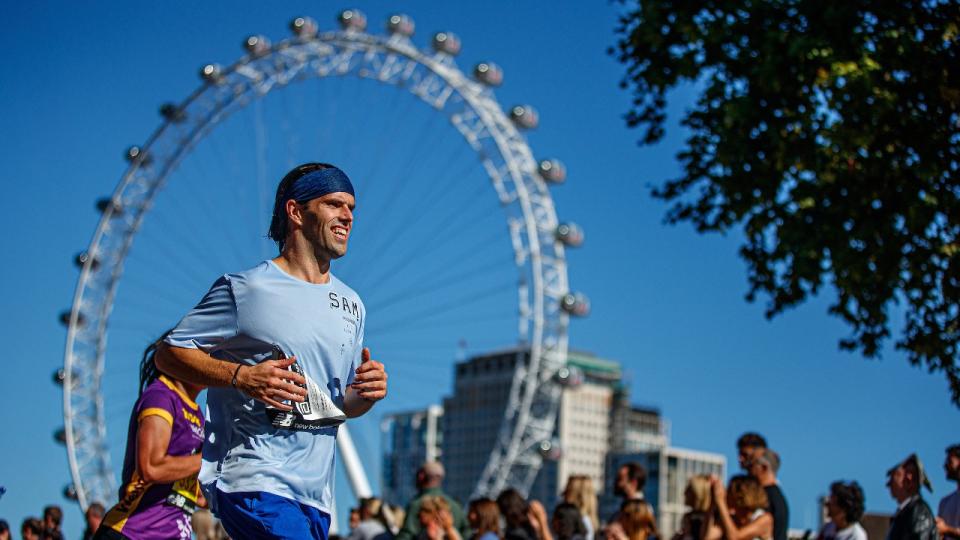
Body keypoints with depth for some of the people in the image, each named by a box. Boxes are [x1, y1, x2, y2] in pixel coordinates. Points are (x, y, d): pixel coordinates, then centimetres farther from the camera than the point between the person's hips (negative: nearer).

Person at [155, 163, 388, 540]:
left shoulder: (352, 306, 17)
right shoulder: (245, 289, -3)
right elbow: (169, 353, -1)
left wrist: (365, 394, 0)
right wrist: (241, 376, -16)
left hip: (316, 492, 7)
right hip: (253, 481, -7)